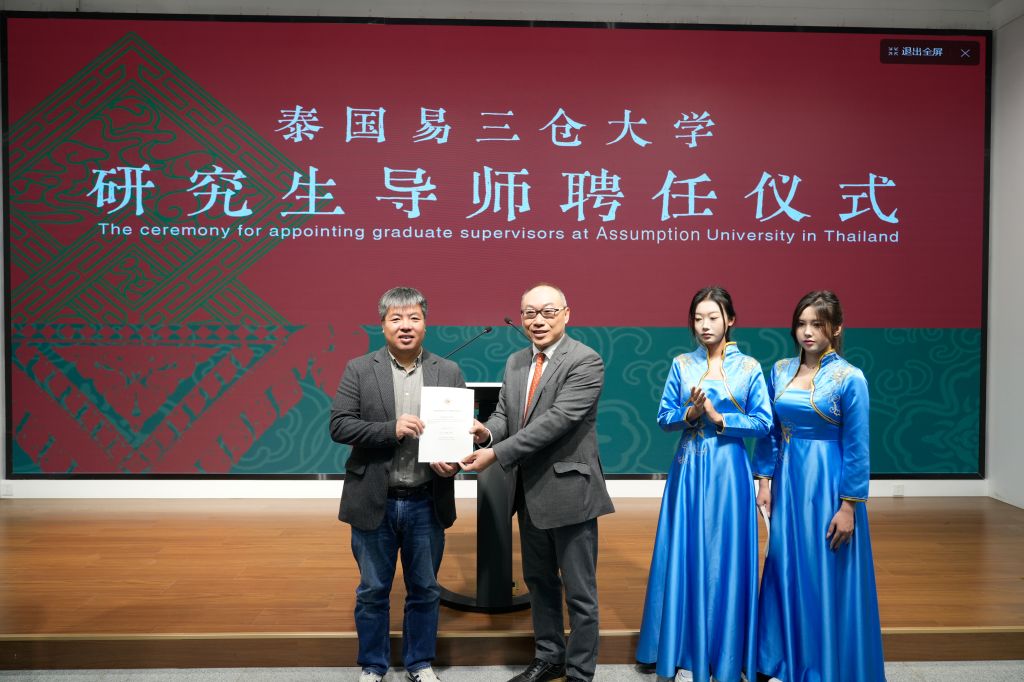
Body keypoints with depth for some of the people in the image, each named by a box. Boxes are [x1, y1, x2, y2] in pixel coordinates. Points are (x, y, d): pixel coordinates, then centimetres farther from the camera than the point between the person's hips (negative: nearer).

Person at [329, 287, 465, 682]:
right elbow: (339, 425, -8)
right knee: (372, 591, 13)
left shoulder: (449, 372, 2)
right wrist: (390, 429, -21)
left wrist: (453, 461, -18)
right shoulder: (359, 370, -2)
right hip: (374, 502, -1)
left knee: (424, 590, 15)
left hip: (426, 503, 1)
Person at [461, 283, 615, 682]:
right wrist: (487, 432, -16)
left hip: (569, 491, -7)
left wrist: (497, 454, -26)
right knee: (539, 581, 21)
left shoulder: (585, 362, -16)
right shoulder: (515, 363, 8)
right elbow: (504, 414, 9)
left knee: (579, 591, 6)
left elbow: (557, 420, -24)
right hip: (530, 491, 7)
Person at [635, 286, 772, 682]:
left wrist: (719, 417, -13)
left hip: (728, 470, -1)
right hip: (689, 469, 2)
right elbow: (664, 418, 4)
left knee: (726, 557, 4)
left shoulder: (749, 367, 0)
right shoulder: (681, 365, 4)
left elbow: (764, 423, -3)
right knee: (687, 556, 5)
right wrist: (690, 413, -15)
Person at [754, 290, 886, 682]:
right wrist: (764, 481, 5)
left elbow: (857, 449, -10)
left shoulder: (850, 379, -10)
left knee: (826, 579, 4)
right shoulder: (781, 371, 4)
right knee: (786, 572, 13)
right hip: (787, 483, 5)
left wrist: (849, 507, -12)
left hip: (827, 486, -5)